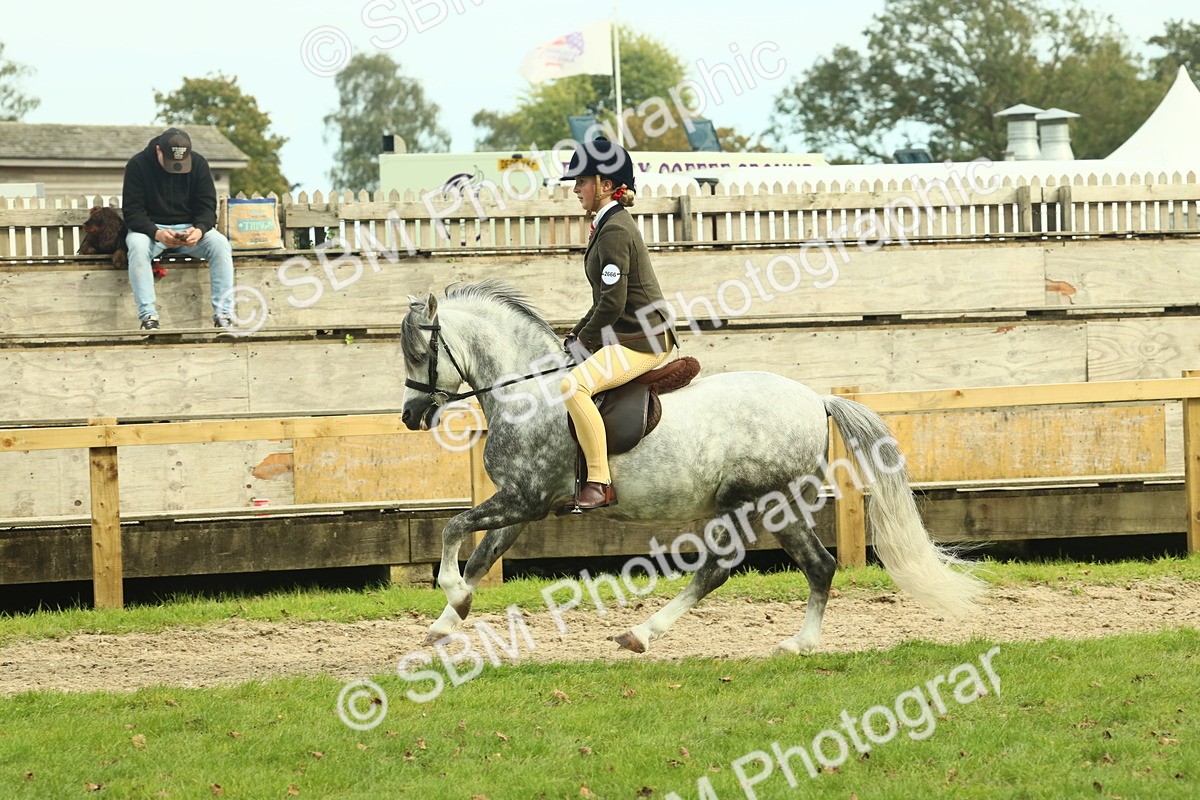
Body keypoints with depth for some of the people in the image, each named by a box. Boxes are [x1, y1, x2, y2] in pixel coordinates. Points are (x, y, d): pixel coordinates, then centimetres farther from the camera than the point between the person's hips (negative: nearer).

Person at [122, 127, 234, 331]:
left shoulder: (198, 163, -4)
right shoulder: (137, 165, -11)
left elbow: (207, 207, -4)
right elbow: (132, 212, -13)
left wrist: (199, 230, -27)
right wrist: (156, 233, -31)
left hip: (190, 228, 2)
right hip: (150, 228, -2)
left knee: (220, 244, -28)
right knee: (137, 245, -37)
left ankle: (222, 314, -30)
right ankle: (148, 316, -37)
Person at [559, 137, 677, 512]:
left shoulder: (614, 230, -16)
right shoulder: (608, 224, 16)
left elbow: (613, 302, -21)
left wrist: (584, 341, -9)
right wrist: (577, 334, 11)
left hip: (641, 339, -11)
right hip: (623, 336, 11)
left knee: (572, 385, -31)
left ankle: (600, 483, -29)